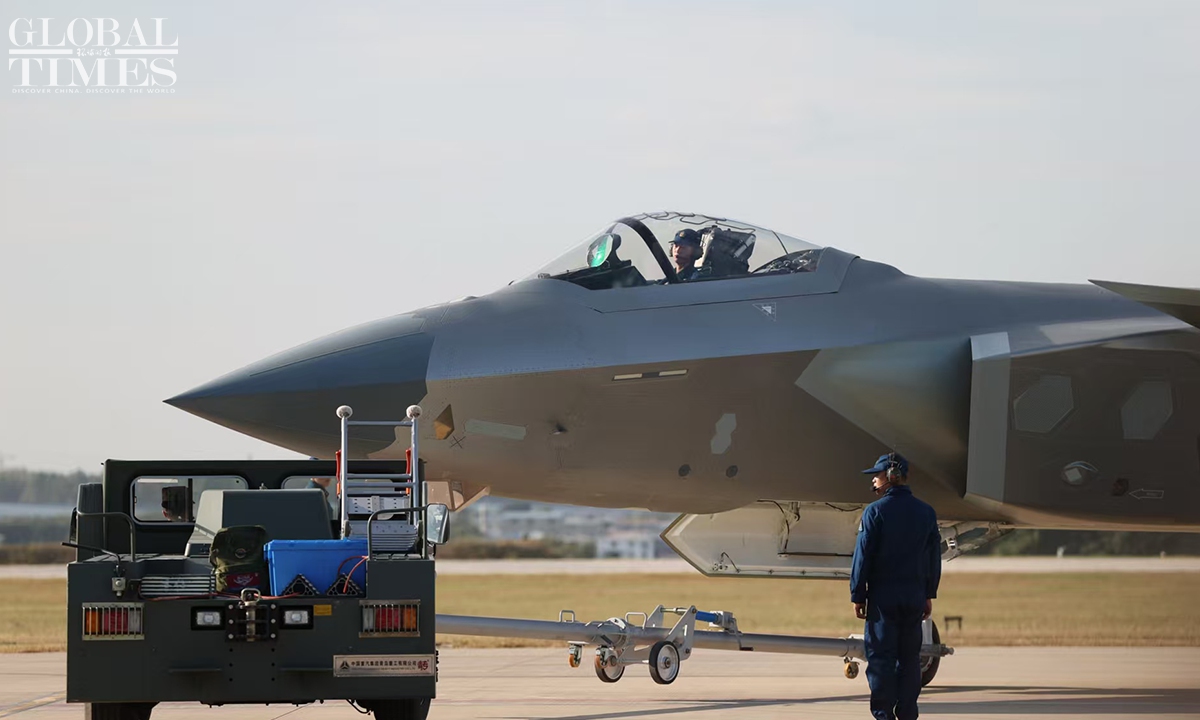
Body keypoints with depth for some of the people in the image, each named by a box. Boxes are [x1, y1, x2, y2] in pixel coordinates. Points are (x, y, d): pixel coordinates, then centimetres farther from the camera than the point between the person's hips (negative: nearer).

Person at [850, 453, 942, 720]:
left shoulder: (875, 511, -8)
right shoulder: (926, 512, 8)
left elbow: (863, 557, -8)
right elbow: (934, 558, 12)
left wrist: (858, 596, -3)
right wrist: (929, 595, 18)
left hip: (883, 596, -5)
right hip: (915, 597, 5)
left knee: (880, 656, -2)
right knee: (910, 657, 10)